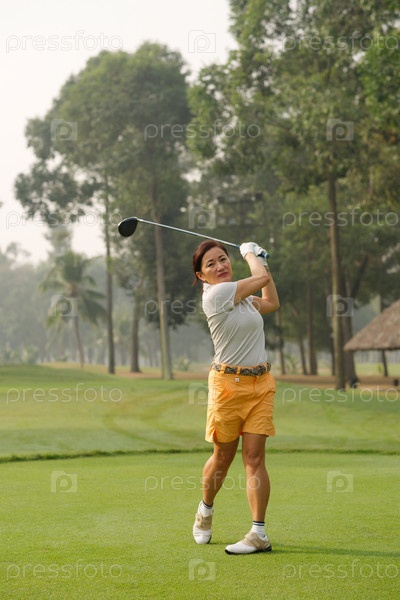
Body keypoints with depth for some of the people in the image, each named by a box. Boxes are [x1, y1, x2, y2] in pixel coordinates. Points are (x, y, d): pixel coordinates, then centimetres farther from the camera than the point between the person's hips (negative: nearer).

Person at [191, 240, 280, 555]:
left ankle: (259, 534, -5)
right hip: (228, 384, -5)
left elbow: (272, 302, 30)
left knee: (254, 456, -3)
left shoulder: (240, 295, 13)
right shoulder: (215, 294, -12)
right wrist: (251, 252, 12)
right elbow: (261, 278, -7)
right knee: (223, 456, 7)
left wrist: (260, 259, 27)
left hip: (261, 383, 5)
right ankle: (206, 510, 35)